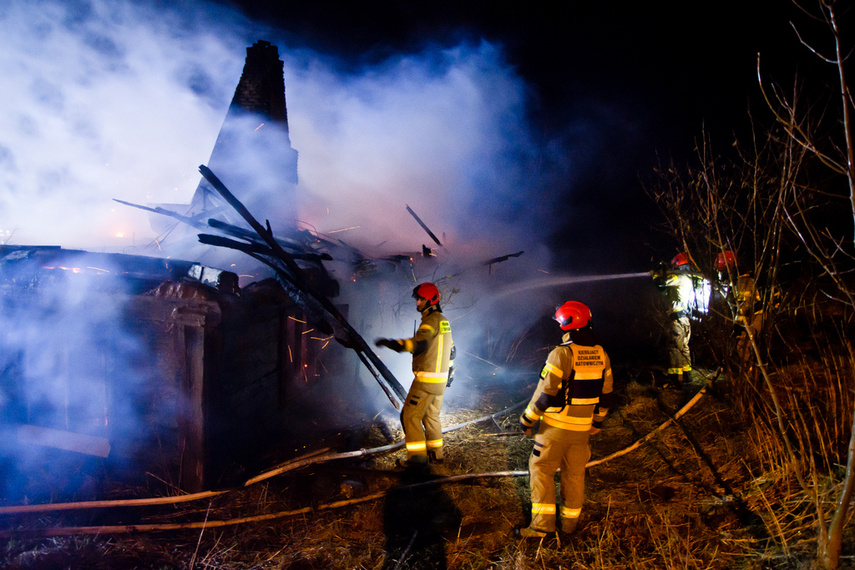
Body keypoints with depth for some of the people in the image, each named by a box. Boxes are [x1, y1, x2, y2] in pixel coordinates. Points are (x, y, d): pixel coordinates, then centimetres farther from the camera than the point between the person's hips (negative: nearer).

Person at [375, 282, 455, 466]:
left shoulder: (431, 320, -16)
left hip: (426, 380, -10)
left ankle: (417, 455, -4)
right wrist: (449, 372, 32)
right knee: (431, 417, 17)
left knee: (410, 415, -3)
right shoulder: (443, 321, 15)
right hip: (440, 380, 10)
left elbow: (420, 343, -33)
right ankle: (436, 455, 19)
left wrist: (391, 343, -36)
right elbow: (451, 350, 24)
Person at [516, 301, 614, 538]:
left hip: (556, 425, -6)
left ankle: (543, 523, 1)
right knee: (575, 473, 16)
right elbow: (605, 394, 10)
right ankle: (570, 521, 26)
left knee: (541, 469, 4)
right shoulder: (601, 355, 2)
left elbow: (545, 394, -18)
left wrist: (527, 419, -7)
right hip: (582, 427, 6)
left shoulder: (562, 354, -20)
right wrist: (597, 421, 23)